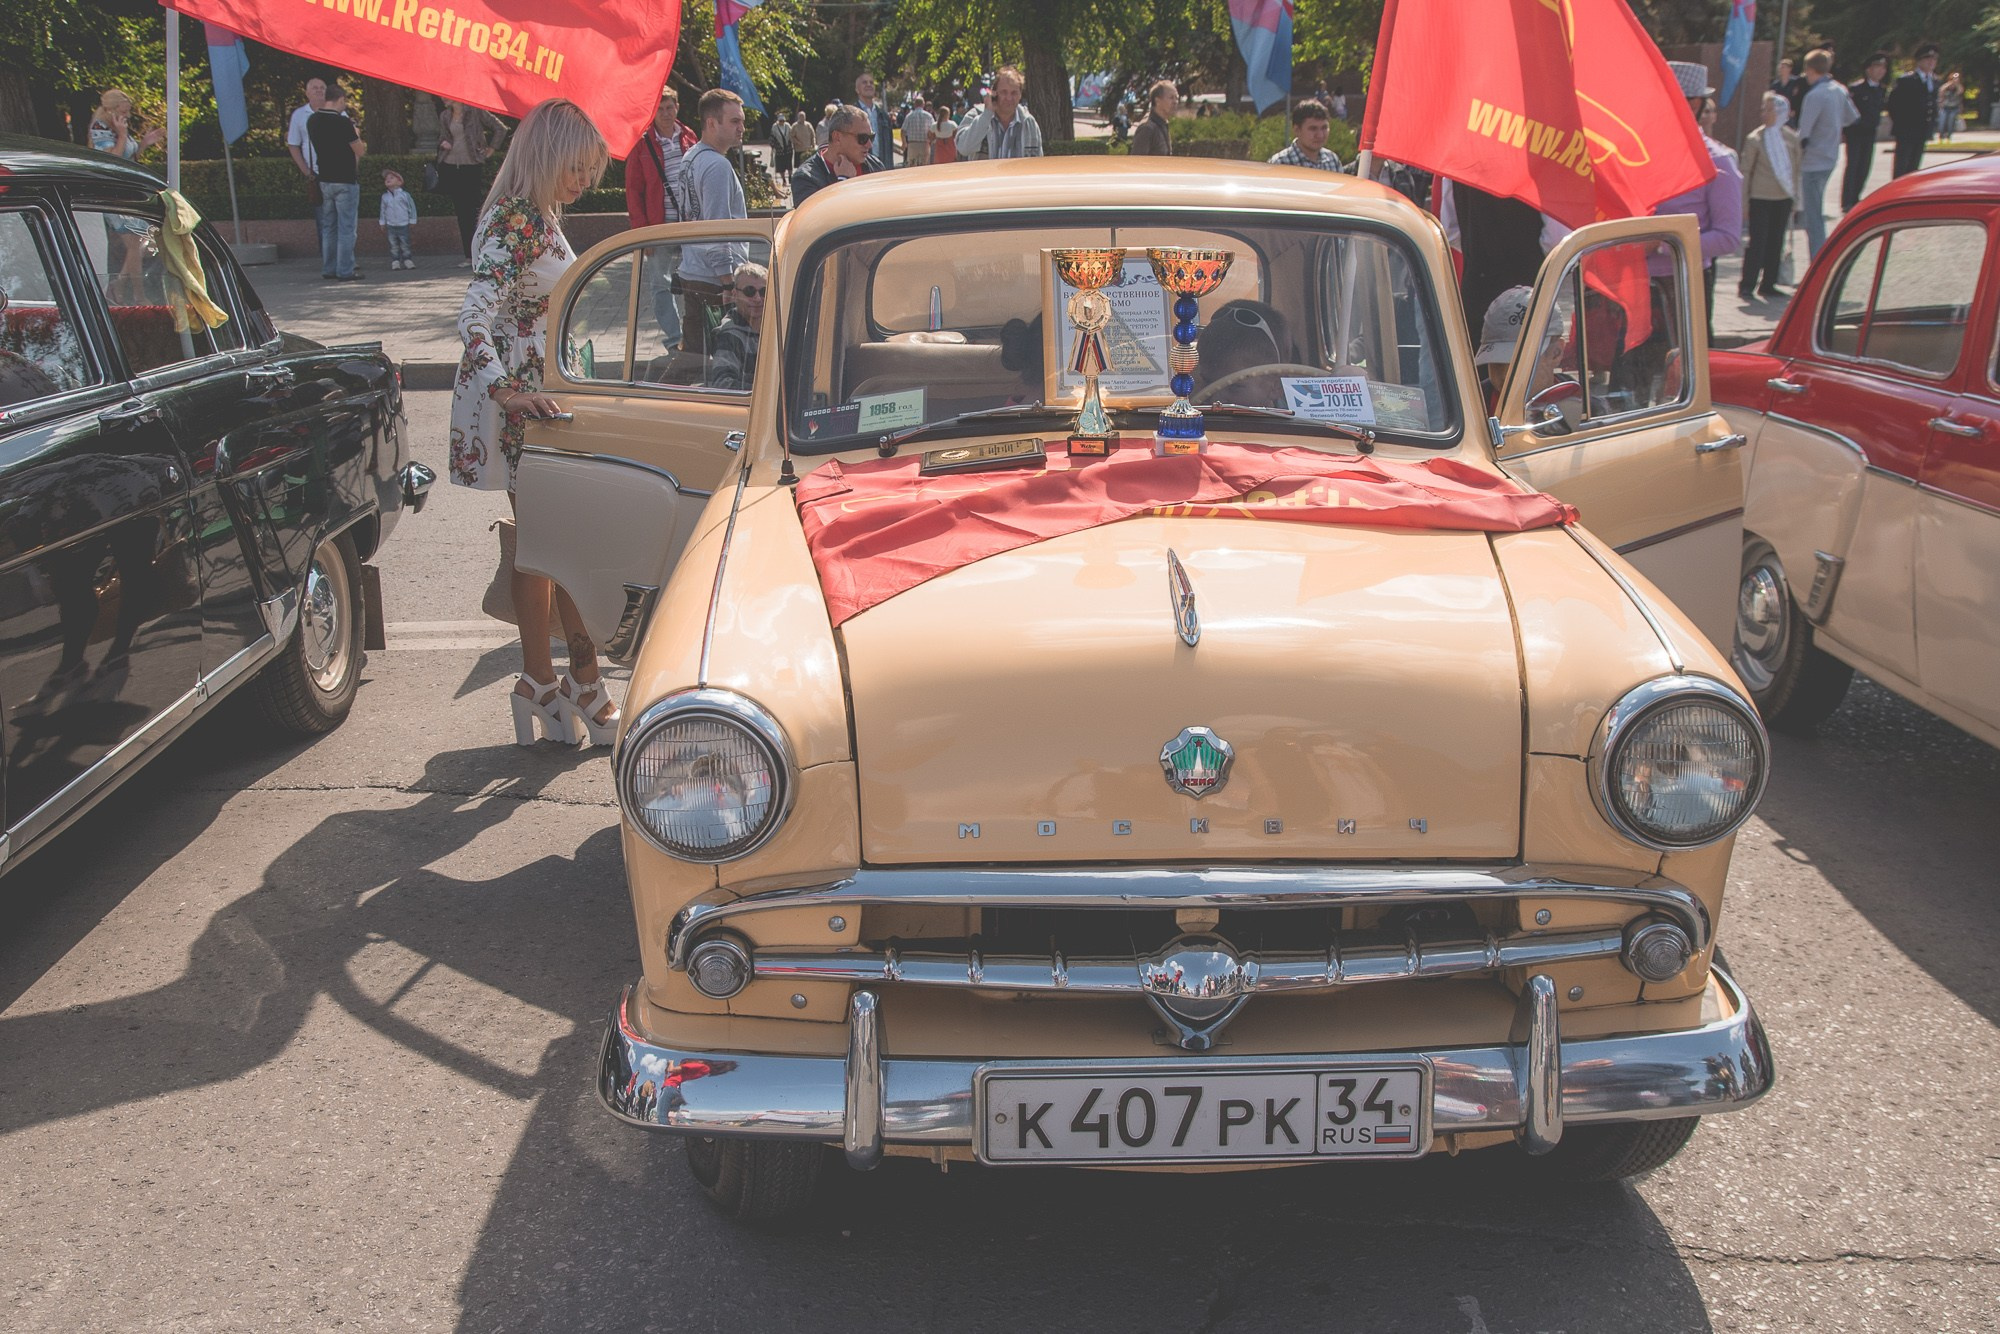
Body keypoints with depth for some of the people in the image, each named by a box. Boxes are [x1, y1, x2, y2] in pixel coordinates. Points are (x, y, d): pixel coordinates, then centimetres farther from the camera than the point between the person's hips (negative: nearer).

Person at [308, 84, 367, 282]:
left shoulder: (312, 121, 5)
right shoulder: (343, 122, -16)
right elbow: (360, 150, -11)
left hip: (324, 179, 7)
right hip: (346, 180, -7)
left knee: (328, 227, 14)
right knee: (346, 227, -2)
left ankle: (328, 269, 17)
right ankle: (345, 271, -3)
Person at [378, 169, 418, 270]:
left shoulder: (404, 194, -3)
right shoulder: (385, 196, 5)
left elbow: (412, 207, 2)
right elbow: (383, 210, 12)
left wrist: (412, 220, 2)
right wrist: (382, 223, 11)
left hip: (404, 225, -2)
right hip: (391, 225, 2)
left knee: (405, 244, 2)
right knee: (393, 245, 2)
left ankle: (407, 260, 11)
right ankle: (395, 261, 5)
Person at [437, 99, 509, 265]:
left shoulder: (475, 111, -3)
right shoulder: (444, 116, 12)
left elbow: (500, 129, 0)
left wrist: (491, 149, -1)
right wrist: (443, 143, 3)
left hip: (472, 167, -4)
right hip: (450, 167, 5)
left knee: (473, 211, -7)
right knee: (461, 211, 3)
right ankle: (469, 255, 5)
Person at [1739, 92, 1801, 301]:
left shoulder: (1792, 138, 5)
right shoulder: (1755, 139, -5)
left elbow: (1796, 167, 13)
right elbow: (1746, 169, -3)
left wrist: (1795, 194, 11)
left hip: (1783, 198, 4)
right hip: (1760, 197, -4)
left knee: (1776, 241, 7)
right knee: (1758, 241, -6)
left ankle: (1768, 284, 16)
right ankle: (1747, 286, 0)